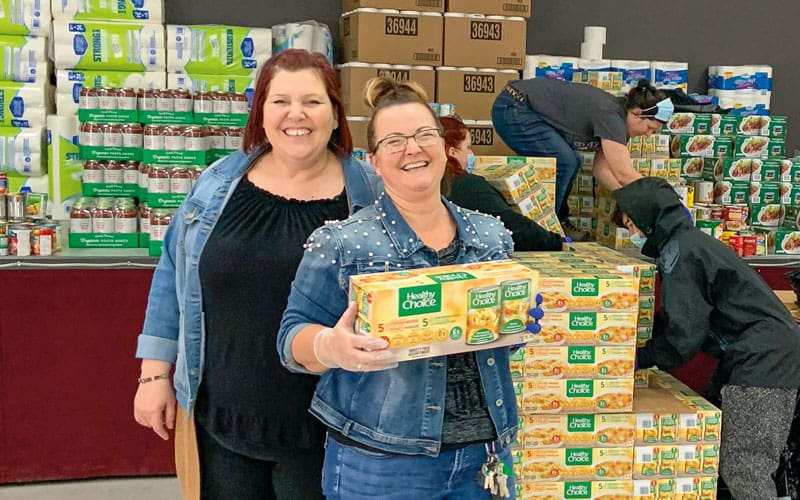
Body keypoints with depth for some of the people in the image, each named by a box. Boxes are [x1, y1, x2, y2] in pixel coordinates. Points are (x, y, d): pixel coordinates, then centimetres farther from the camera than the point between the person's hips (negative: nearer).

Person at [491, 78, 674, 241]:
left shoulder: (616, 115, 7)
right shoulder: (611, 116, -22)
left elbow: (601, 168, 7)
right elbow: (624, 174, -25)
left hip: (522, 109, 10)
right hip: (513, 110, -10)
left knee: (572, 162, 8)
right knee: (563, 162, -15)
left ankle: (559, 222, 17)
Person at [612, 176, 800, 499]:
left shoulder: (678, 252, -14)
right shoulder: (690, 241, 17)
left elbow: (684, 335, -17)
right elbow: (675, 319, 20)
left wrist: (641, 358, -3)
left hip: (762, 360, -10)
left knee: (742, 471, -8)